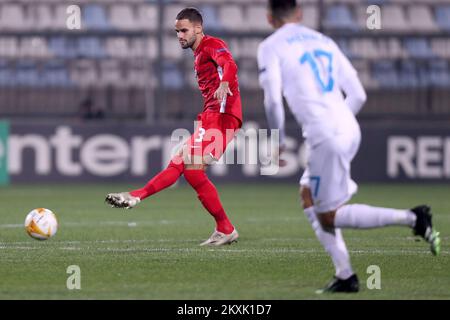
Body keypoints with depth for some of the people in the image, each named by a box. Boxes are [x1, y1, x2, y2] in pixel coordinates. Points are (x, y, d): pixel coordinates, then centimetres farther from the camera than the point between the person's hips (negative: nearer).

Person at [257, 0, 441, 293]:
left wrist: (278, 142, 3)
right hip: (349, 129, 8)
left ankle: (412, 219, -11)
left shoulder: (271, 47, 2)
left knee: (328, 217, 1)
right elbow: (359, 95, 16)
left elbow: (273, 100, -10)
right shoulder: (324, 41, 19)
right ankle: (345, 276, 12)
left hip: (326, 137, -8)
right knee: (308, 198, 20)